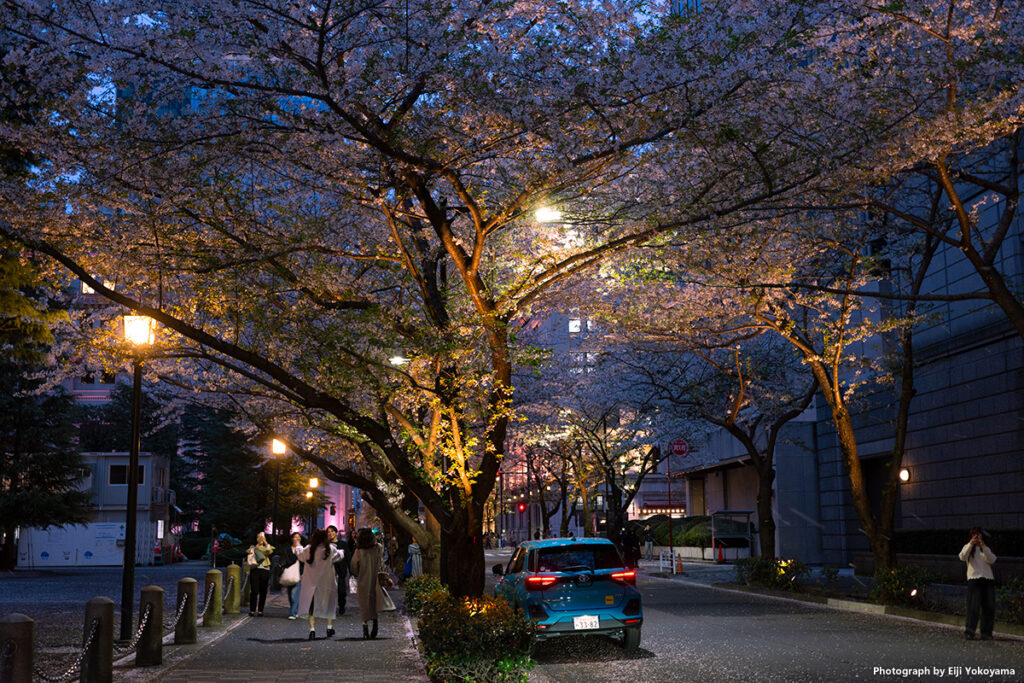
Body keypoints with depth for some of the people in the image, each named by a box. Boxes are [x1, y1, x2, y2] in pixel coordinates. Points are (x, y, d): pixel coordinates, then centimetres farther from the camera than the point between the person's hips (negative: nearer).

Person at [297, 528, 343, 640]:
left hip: (311, 581, 0)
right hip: (326, 582, 0)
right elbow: (339, 556, 9)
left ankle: (312, 628, -7)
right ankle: (329, 627, 23)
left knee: (311, 605, 4)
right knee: (329, 604, 17)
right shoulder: (330, 549, -10)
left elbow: (300, 557, 11)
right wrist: (340, 552, 31)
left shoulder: (308, 550, -8)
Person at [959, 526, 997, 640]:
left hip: (988, 579, 3)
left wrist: (983, 546, -10)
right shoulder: (968, 547, 12)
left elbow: (992, 560, 0)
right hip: (974, 579, -3)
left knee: (989, 607, -1)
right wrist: (971, 544, -14)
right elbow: (962, 557, -8)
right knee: (974, 606, -10)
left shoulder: (987, 549, 19)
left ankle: (986, 633, 5)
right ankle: (969, 631, -7)